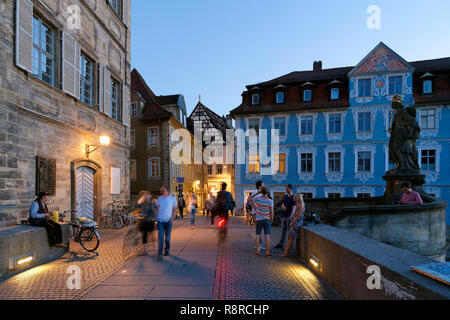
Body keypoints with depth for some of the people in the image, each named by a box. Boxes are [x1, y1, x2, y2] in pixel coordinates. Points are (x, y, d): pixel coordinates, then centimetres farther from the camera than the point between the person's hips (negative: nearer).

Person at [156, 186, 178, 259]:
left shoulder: (172, 198, -1)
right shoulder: (159, 199, 6)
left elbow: (175, 209, 1)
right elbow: (157, 208, 14)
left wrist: (172, 218, -10)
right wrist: (156, 217, 4)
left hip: (168, 220, -1)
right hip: (160, 220, 1)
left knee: (167, 236, 11)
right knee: (160, 236, -7)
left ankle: (167, 250, 28)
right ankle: (160, 253, -5)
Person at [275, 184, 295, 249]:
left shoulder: (293, 197, -9)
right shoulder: (285, 196, 11)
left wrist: (289, 217, -17)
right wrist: (283, 206, -9)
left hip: (289, 217, -6)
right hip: (284, 216, 6)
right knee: (283, 230, 10)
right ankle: (280, 244, 16)